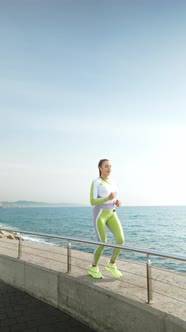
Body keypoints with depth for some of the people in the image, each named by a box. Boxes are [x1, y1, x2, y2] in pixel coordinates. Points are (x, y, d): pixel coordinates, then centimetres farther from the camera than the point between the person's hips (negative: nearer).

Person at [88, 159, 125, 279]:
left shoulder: (112, 182, 13)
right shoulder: (96, 182, -8)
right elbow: (92, 202, -13)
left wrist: (117, 202, -3)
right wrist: (108, 198, -26)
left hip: (111, 215, 6)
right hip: (99, 215, -6)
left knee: (121, 240, -11)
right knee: (103, 244, -6)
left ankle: (111, 264, 10)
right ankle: (93, 268, 19)